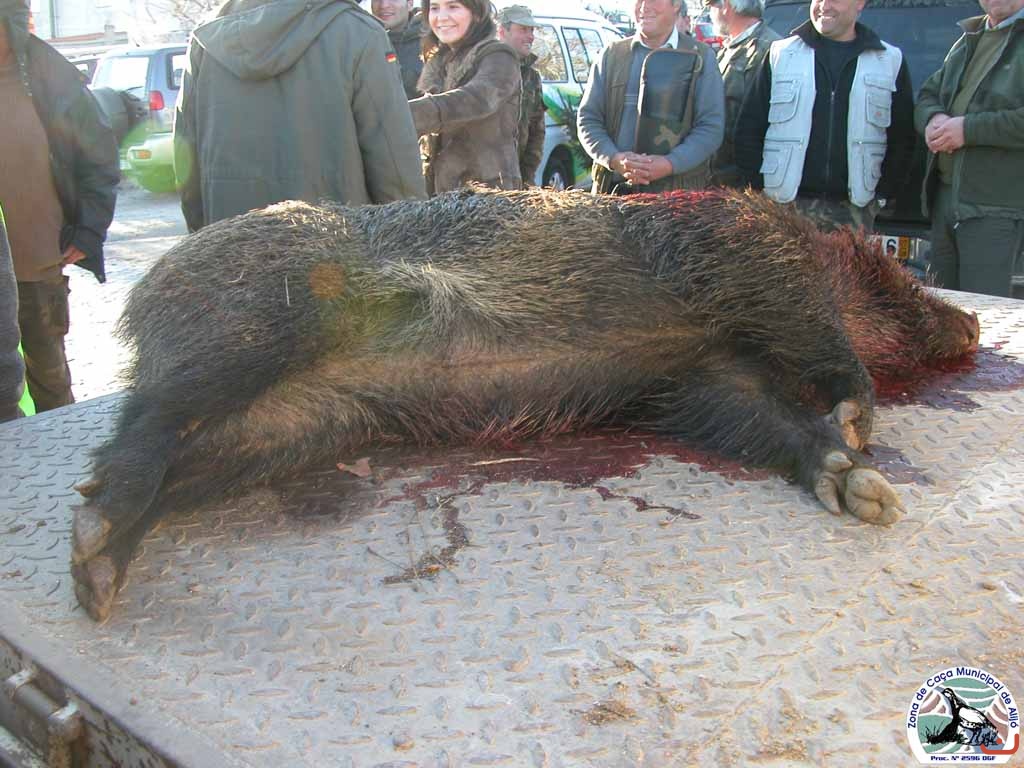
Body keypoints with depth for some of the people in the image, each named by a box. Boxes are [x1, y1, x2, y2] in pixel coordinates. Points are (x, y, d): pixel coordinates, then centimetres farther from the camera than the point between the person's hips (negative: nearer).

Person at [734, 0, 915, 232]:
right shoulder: (781, 53, 8)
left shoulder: (891, 61, 10)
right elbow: (749, 128, 7)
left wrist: (884, 191, 5)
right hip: (786, 205, -1)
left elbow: (903, 137, 14)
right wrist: (759, 187, 0)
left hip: (854, 209, 1)